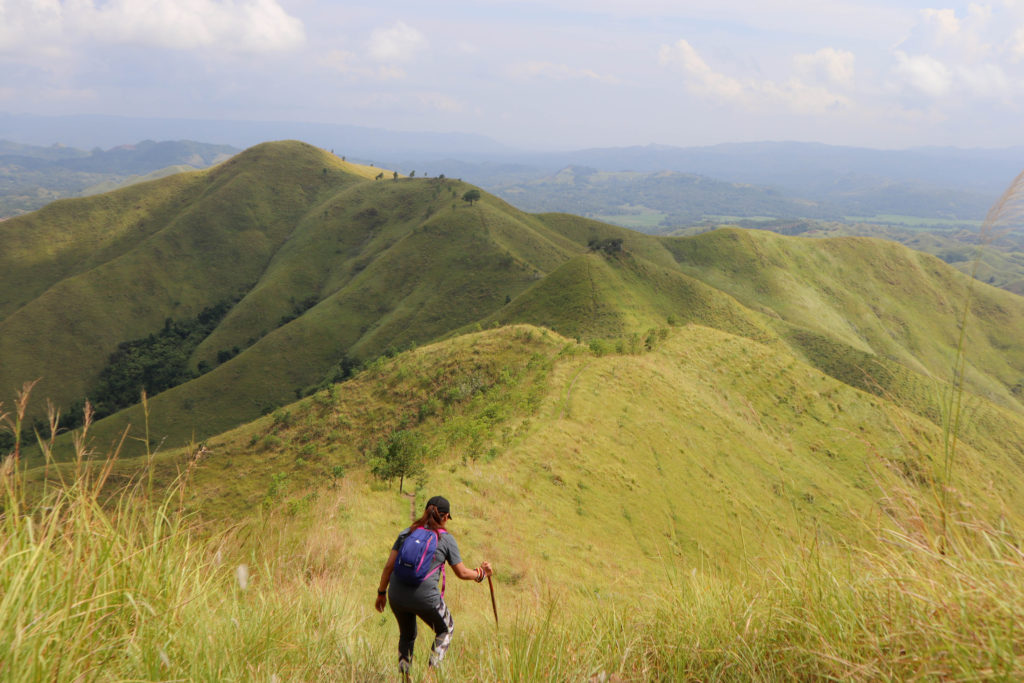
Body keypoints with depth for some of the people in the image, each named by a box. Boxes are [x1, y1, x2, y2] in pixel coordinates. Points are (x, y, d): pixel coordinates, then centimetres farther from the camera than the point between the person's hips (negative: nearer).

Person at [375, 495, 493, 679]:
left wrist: (381, 592, 14)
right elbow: (462, 573, 4)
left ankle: (404, 677, 28)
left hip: (397, 595, 4)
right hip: (425, 597, -4)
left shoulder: (407, 533, 9)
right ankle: (433, 670, 13)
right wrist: (481, 574, 22)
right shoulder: (447, 539, 0)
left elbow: (389, 566, 5)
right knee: (445, 629, 26)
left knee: (407, 635, 30)